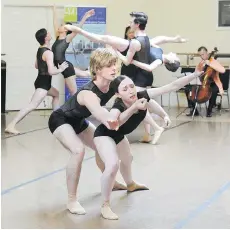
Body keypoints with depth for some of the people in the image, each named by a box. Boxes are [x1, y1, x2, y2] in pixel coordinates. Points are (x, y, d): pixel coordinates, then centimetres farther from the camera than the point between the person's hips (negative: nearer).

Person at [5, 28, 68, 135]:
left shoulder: (40, 50, 9)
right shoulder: (48, 53, -19)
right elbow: (51, 71, -25)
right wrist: (61, 69, -9)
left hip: (41, 81, 10)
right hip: (43, 83, -10)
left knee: (56, 94, 33)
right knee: (32, 105, -20)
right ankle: (11, 125, -29)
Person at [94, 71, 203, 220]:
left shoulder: (142, 96, -29)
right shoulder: (118, 106, -41)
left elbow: (173, 86, -31)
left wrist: (197, 73, -35)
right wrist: (134, 107, -75)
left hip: (118, 135, 7)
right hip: (104, 134, -7)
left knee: (127, 159, 32)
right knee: (113, 164, -30)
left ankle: (131, 184, 66)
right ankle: (105, 205, -11)